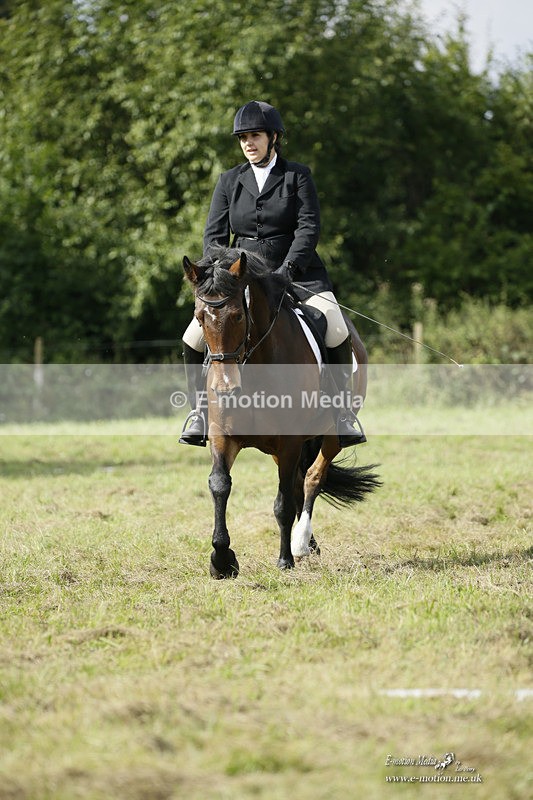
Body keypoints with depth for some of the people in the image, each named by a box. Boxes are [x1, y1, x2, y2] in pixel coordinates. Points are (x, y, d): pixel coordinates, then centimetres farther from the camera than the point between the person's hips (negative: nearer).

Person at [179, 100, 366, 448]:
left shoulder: (298, 176, 3)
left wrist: (286, 270, -22)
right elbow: (215, 233, 6)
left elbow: (309, 227, -8)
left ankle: (342, 410, -12)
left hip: (296, 273, -3)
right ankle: (201, 407, 4)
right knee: (195, 338, -14)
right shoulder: (230, 181, 11)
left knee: (336, 330, -27)